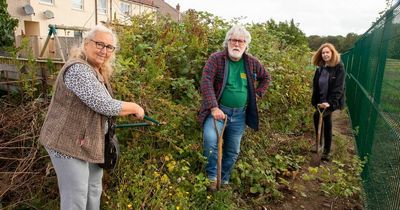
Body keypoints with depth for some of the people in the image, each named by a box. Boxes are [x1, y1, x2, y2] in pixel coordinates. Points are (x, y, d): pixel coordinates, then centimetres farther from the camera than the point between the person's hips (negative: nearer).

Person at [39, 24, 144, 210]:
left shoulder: (98, 70, 9)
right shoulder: (78, 69, -24)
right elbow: (105, 105, -28)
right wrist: (135, 107, -15)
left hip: (89, 142, 10)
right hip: (69, 143, -10)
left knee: (94, 191, 20)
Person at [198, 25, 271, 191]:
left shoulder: (252, 62, 4)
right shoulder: (216, 58, -9)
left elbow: (266, 77, 22)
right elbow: (206, 82, -19)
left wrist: (258, 93, 9)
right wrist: (214, 108, -28)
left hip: (239, 115, 5)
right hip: (219, 110, -4)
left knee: (233, 151, 12)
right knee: (210, 139, -29)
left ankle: (224, 181, 33)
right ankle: (212, 177, -6)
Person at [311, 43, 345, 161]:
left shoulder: (339, 67, -11)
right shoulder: (320, 68, 6)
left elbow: (338, 87, -18)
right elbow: (315, 85, 9)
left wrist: (330, 102, -29)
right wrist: (315, 101, 2)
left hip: (332, 102, -6)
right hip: (321, 101, 6)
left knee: (317, 116, -26)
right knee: (327, 125, 13)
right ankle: (326, 152, 25)